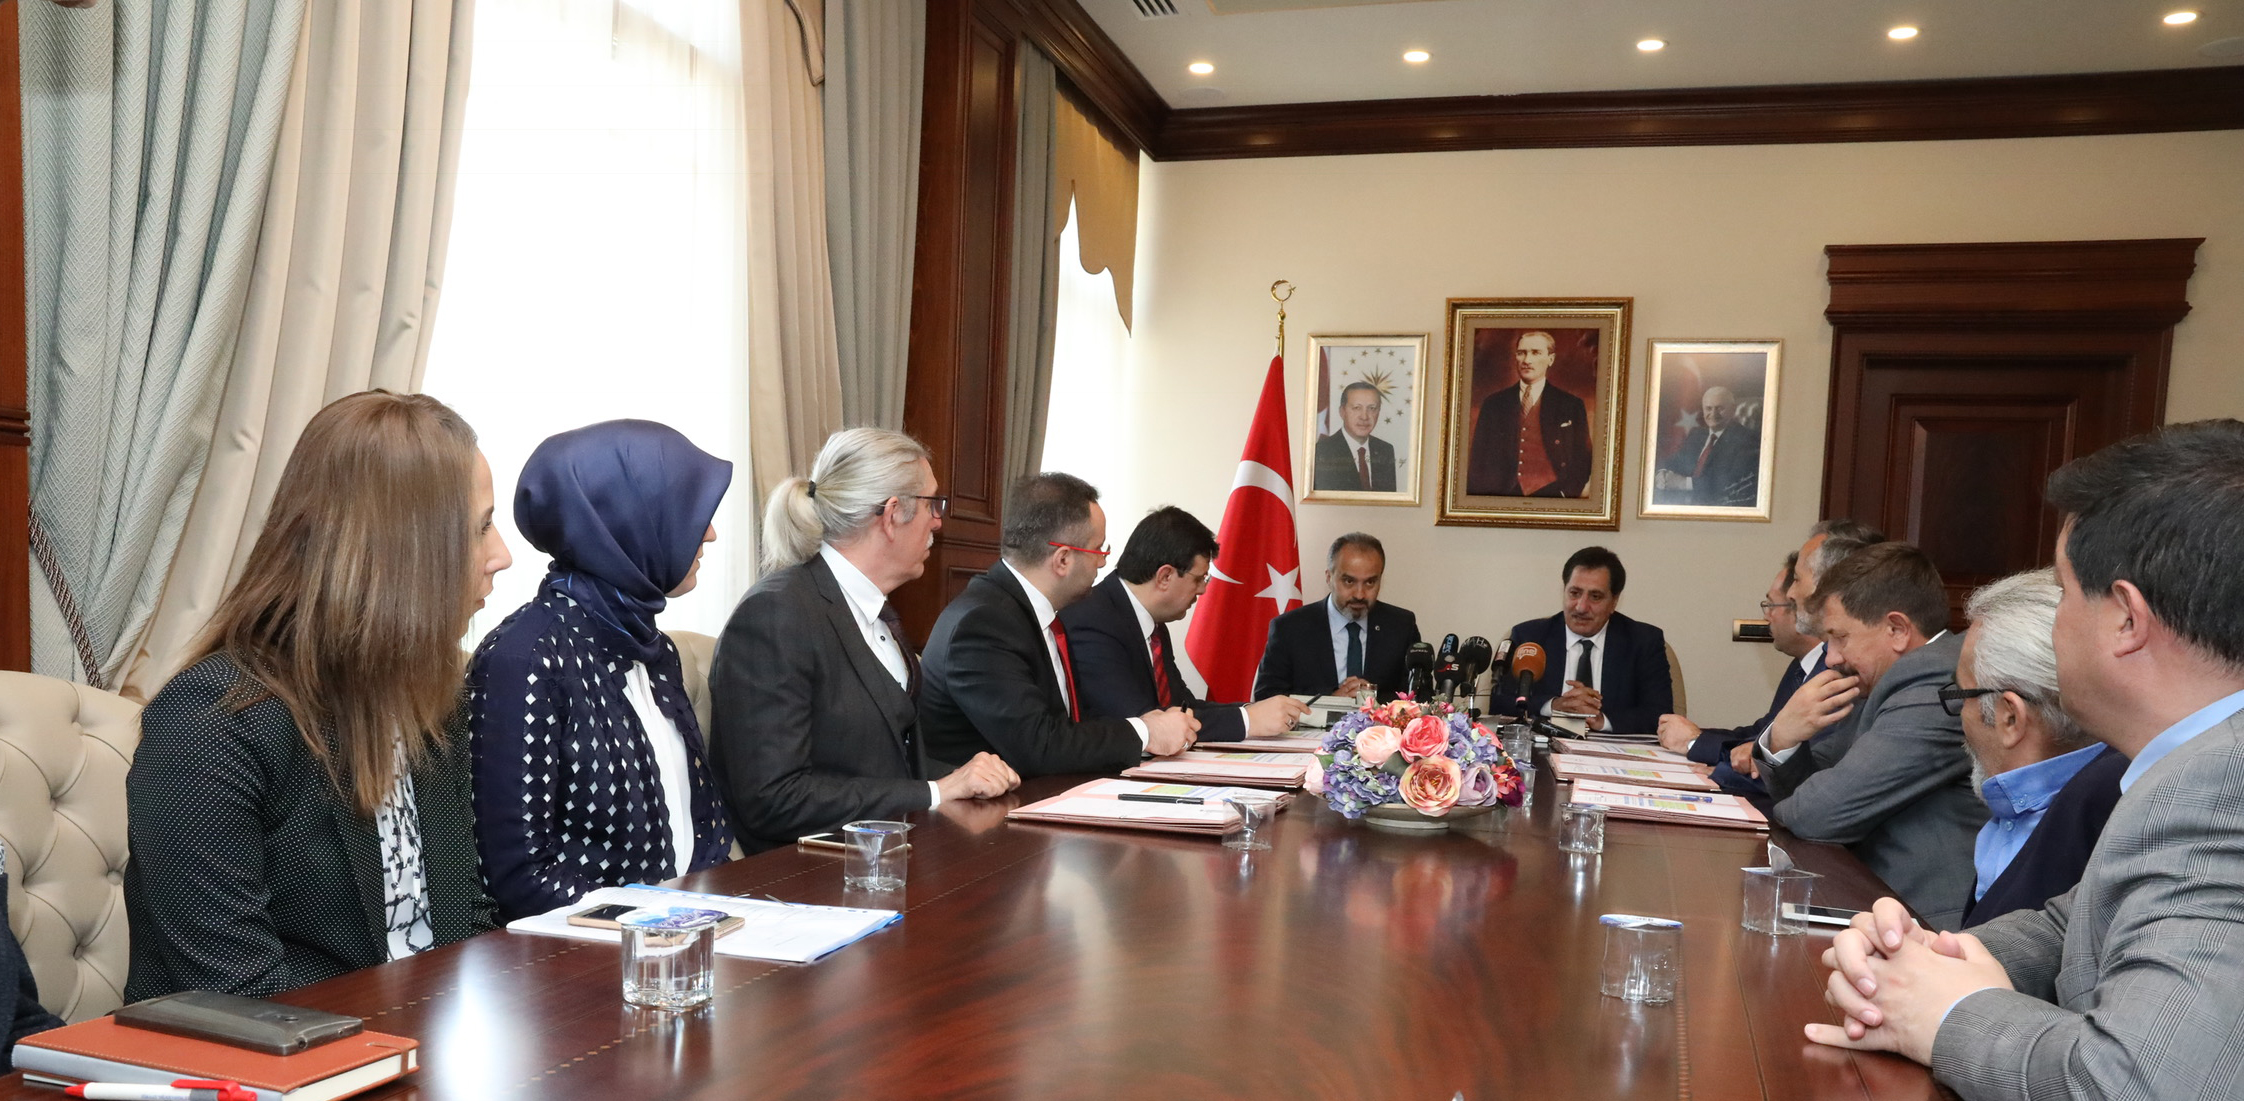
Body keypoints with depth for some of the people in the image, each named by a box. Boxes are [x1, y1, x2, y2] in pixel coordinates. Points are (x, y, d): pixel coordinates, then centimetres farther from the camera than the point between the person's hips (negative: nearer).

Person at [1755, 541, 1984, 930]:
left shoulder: (1936, 689, -19)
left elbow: (1822, 813, -23)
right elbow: (1796, 789, 17)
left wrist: (1779, 812, 0)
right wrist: (1782, 738, -5)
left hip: (1934, 925, -8)